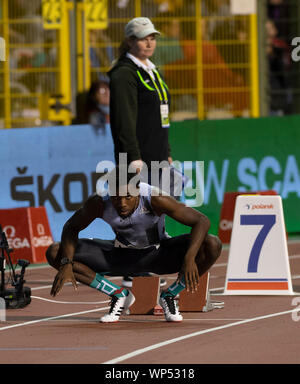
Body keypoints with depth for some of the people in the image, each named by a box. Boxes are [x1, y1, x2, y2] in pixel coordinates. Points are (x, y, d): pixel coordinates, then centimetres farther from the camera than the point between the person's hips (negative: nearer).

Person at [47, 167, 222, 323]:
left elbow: (202, 221, -28)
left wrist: (190, 258, -43)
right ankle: (119, 295, -3)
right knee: (55, 253, -17)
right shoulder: (99, 203, -26)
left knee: (213, 246, -29)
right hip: (121, 254, 2)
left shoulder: (155, 198, -32)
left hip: (158, 254, -2)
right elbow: (71, 227, -8)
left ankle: (169, 296, -6)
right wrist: (66, 264, -24)